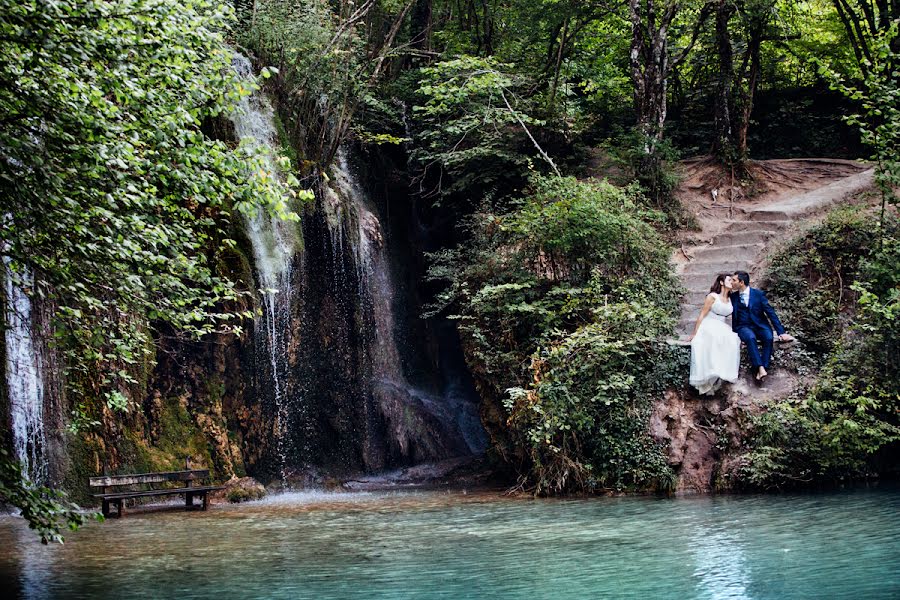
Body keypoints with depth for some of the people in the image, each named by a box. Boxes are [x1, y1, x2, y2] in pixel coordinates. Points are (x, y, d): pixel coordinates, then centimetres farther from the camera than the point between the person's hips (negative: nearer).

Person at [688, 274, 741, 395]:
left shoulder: (730, 300, 17)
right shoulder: (713, 296, 0)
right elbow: (702, 315, -3)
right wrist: (694, 334, -8)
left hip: (722, 328, 6)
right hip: (708, 327, -6)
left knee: (732, 339, -28)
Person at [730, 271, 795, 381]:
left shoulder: (758, 294, 1)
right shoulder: (733, 296, 8)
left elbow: (770, 312, -1)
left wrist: (781, 332, -7)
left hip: (760, 325, 0)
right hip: (743, 327, 0)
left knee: (769, 338, -33)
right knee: (750, 337, -35)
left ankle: (763, 367, -33)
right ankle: (760, 368, -42)